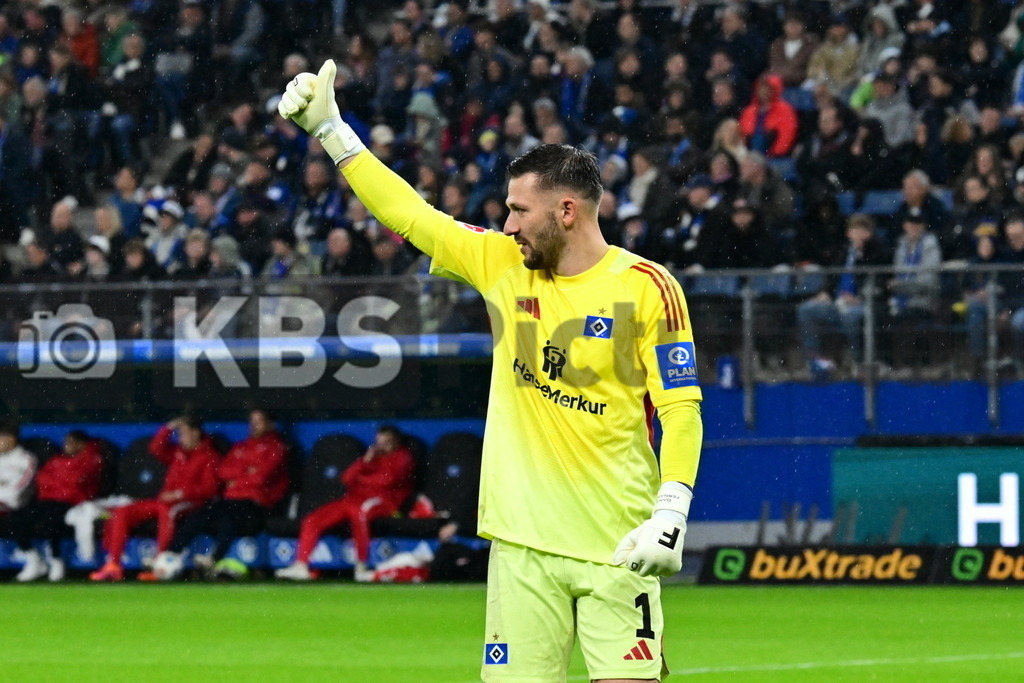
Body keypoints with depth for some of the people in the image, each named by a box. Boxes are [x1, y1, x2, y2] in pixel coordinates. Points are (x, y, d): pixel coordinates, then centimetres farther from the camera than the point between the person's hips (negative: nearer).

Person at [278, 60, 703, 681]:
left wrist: (671, 514, -17)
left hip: (616, 545, -4)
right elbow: (408, 212, 17)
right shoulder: (501, 264, 9)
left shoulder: (647, 287, -5)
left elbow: (681, 409, -6)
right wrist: (330, 129, 17)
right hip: (523, 538, 4)